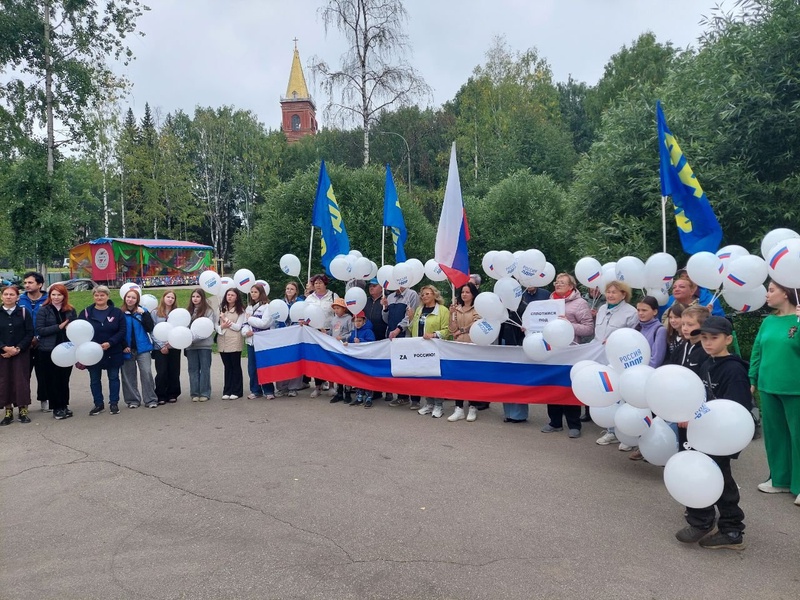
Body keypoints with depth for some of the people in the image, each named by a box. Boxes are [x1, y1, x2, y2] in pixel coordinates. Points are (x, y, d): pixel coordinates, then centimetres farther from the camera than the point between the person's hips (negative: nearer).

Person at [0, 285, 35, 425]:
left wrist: (18, 348, -12)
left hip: (21, 353, -1)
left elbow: (30, 333, -3)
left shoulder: (24, 312, 0)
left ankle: (23, 410, 10)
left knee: (21, 380, -1)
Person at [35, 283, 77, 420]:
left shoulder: (71, 311, 7)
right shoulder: (44, 310, -2)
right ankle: (56, 408, 14)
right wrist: (59, 327, -17)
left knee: (64, 379, 10)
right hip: (49, 351, -2)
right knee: (52, 380, 4)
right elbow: (39, 330, -9)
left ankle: (64, 405, 23)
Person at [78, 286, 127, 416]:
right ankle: (98, 404, 23)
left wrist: (110, 343, -19)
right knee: (94, 379, 10)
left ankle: (114, 403, 19)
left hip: (113, 352, -1)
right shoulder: (85, 313, 1)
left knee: (113, 377, 8)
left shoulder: (117, 312, -2)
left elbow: (122, 330, -7)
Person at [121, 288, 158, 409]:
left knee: (147, 373, -5)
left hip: (142, 348, -1)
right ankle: (133, 400, 18)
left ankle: (151, 399, 2)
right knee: (129, 376, 6)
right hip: (127, 349, 1)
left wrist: (144, 314, -13)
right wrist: (122, 346, -6)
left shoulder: (142, 311, 3)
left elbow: (150, 329, -4)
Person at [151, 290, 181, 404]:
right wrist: (162, 345, -8)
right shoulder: (155, 313, 2)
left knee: (174, 372, 4)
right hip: (159, 348, -2)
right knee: (161, 372, -5)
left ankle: (172, 395, 17)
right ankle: (161, 396, 7)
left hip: (174, 347, 2)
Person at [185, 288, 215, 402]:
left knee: (205, 369, 2)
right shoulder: (188, 311, 12)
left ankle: (205, 393, 8)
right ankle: (194, 393, 13)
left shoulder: (209, 311, -2)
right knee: (193, 369, 7)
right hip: (190, 345, 4)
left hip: (204, 344, -4)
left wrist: (195, 337, -18)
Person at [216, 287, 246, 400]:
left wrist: (225, 319, -6)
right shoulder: (221, 309, 12)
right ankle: (227, 391, 13)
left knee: (236, 366, 2)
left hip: (235, 342, -3)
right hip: (222, 341, 3)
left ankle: (236, 391, 9)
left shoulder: (240, 310, 1)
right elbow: (216, 325, 9)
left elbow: (238, 327, -6)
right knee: (227, 367, 8)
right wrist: (221, 327, -12)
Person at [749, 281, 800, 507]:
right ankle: (780, 479, 29)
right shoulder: (768, 321, 6)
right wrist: (752, 379, 12)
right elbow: (757, 351, 12)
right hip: (768, 387, 6)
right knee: (773, 433, 14)